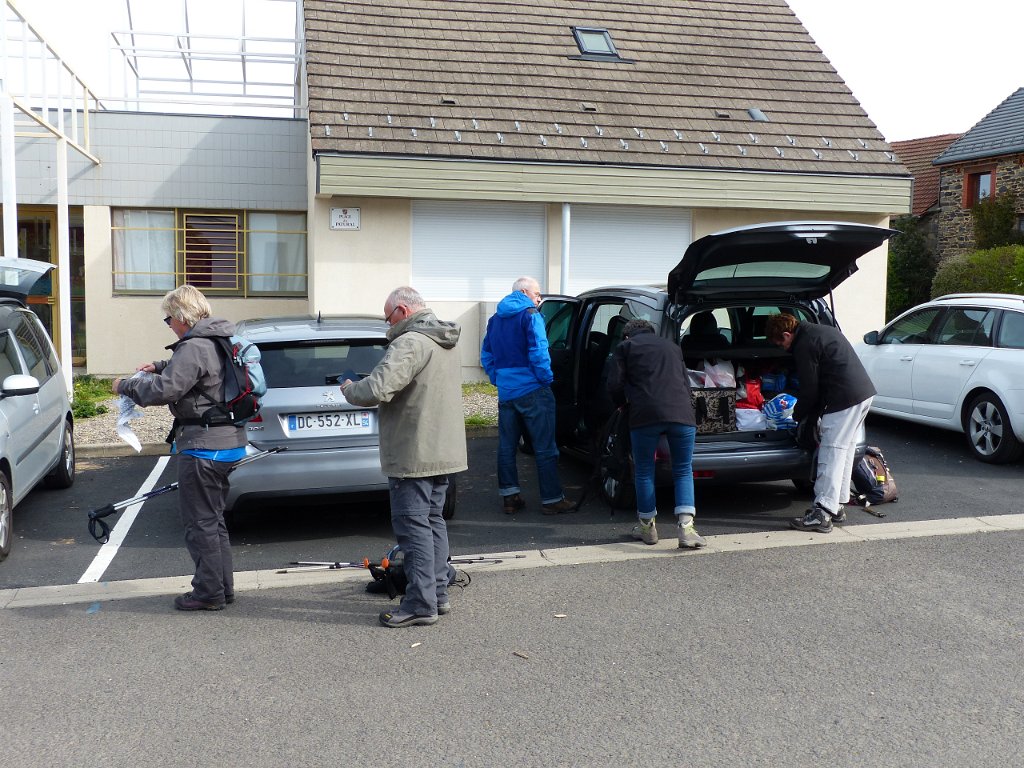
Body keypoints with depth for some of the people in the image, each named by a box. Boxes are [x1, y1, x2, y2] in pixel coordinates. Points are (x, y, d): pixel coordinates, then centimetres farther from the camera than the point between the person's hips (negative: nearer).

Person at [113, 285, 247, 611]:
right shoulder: (220, 340, 12)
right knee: (213, 519, 18)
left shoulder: (194, 348, -18)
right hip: (227, 441, 10)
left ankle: (209, 593, 8)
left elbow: (164, 390, -24)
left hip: (203, 446, -10)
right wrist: (159, 366, 21)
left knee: (200, 522, 0)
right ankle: (223, 587, 25)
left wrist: (126, 385, -8)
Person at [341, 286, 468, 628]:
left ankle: (421, 603, 1)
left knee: (413, 525, -3)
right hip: (444, 450, 10)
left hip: (415, 454, -10)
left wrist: (349, 389, -6)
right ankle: (438, 595, 24)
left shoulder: (410, 343, -18)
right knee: (432, 520, 17)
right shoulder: (446, 343, 15)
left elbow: (376, 390, -26)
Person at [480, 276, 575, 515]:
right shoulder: (530, 316, -9)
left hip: (506, 392, 7)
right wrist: (546, 378, -8)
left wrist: (498, 379, 18)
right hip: (532, 390, -7)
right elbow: (538, 352, -18)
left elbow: (486, 355, 18)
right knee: (545, 447, -1)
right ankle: (551, 499, 1)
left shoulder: (495, 319, 15)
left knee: (507, 446, 12)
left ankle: (509, 496, 16)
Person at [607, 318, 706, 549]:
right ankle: (686, 527, -1)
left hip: (645, 416, -3)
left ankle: (648, 527, 23)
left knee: (644, 472, 14)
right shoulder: (672, 346, 27)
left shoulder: (625, 347, 16)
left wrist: (625, 403, 27)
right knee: (683, 471, 13)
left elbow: (615, 385, 8)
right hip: (682, 414, 3)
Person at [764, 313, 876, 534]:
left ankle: (822, 515, -8)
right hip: (864, 392, 10)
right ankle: (837, 506, 24)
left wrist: (798, 415, 10)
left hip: (845, 399, -10)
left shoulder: (804, 346, -11)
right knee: (844, 453, 17)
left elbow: (809, 389, -8)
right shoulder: (822, 330, 20)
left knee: (831, 455, -8)